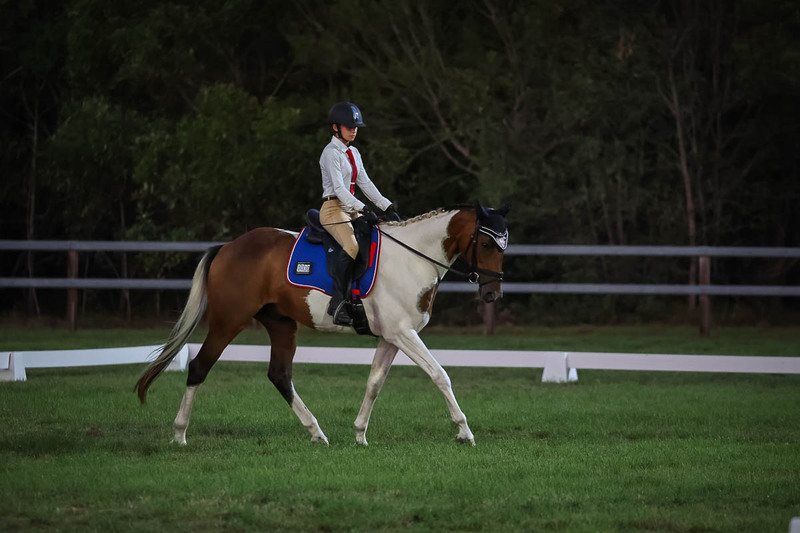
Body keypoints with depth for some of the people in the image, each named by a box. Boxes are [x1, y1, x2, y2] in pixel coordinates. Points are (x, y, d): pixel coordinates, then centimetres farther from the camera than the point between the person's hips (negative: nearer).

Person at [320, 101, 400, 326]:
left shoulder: (353, 153, 18)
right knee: (352, 246, -33)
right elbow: (338, 187, -19)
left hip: (352, 210, 9)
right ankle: (337, 302, -34)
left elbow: (365, 183, 16)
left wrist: (387, 206, 4)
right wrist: (363, 209, -28)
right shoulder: (331, 153, -9)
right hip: (333, 208, -9)